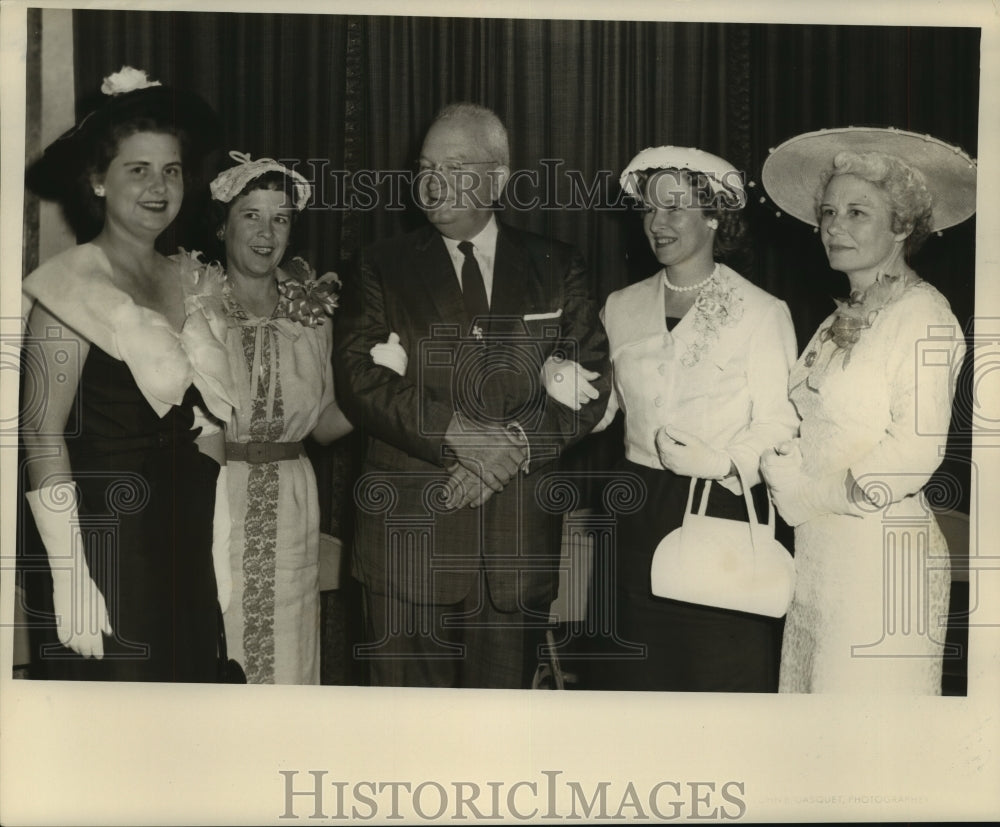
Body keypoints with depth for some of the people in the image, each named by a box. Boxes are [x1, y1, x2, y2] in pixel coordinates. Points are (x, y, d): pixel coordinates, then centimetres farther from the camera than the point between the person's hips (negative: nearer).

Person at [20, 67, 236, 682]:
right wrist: (70, 576, -18)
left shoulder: (193, 284, 8)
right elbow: (42, 434, -13)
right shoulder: (73, 287, -10)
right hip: (108, 550, -6)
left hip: (190, 550, 6)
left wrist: (221, 550, 7)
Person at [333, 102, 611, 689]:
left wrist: (518, 444, -12)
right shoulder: (383, 270, 9)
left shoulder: (558, 270, 11)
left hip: (519, 534, 1)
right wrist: (455, 433, -16)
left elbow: (591, 383, 4)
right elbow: (359, 381, -3)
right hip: (410, 529, -1)